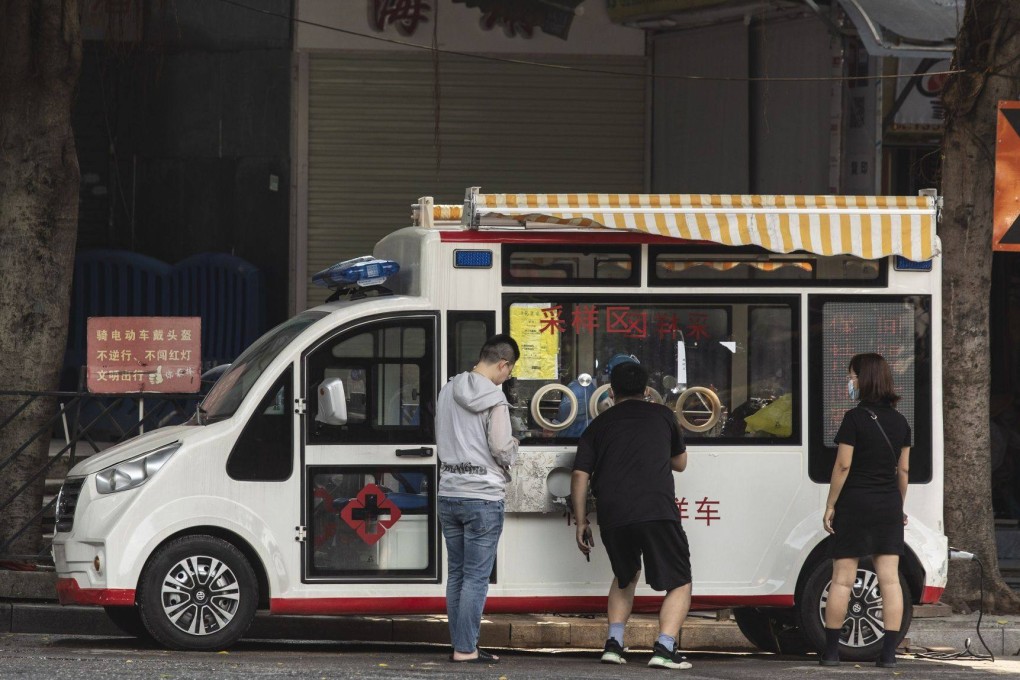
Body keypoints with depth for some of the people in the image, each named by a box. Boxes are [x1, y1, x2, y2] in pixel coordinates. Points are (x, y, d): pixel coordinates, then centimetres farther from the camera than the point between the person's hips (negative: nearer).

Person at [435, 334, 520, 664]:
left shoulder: (448, 391, 8)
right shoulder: (494, 398, -13)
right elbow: (502, 450, -15)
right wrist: (513, 444, 5)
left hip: (449, 494, 6)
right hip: (483, 497, -6)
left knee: (456, 573, 12)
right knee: (476, 576, -2)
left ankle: (460, 645, 15)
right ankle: (466, 648, -3)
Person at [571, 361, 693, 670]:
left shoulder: (599, 425, 18)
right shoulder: (662, 416, 17)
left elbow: (580, 476, 10)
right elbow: (680, 463, 30)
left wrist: (581, 523, 16)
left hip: (612, 517, 3)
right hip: (656, 511, -3)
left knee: (625, 577, 28)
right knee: (679, 583, 6)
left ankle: (614, 643, 16)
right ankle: (664, 647, -14)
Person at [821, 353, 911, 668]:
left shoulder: (855, 418, -11)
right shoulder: (899, 421, 6)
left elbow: (843, 465, -12)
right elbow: (903, 469, 10)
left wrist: (830, 506, -6)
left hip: (855, 503, -5)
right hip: (888, 506, 5)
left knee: (842, 579, 2)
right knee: (890, 579, 2)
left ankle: (831, 650, 4)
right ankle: (889, 651, -2)